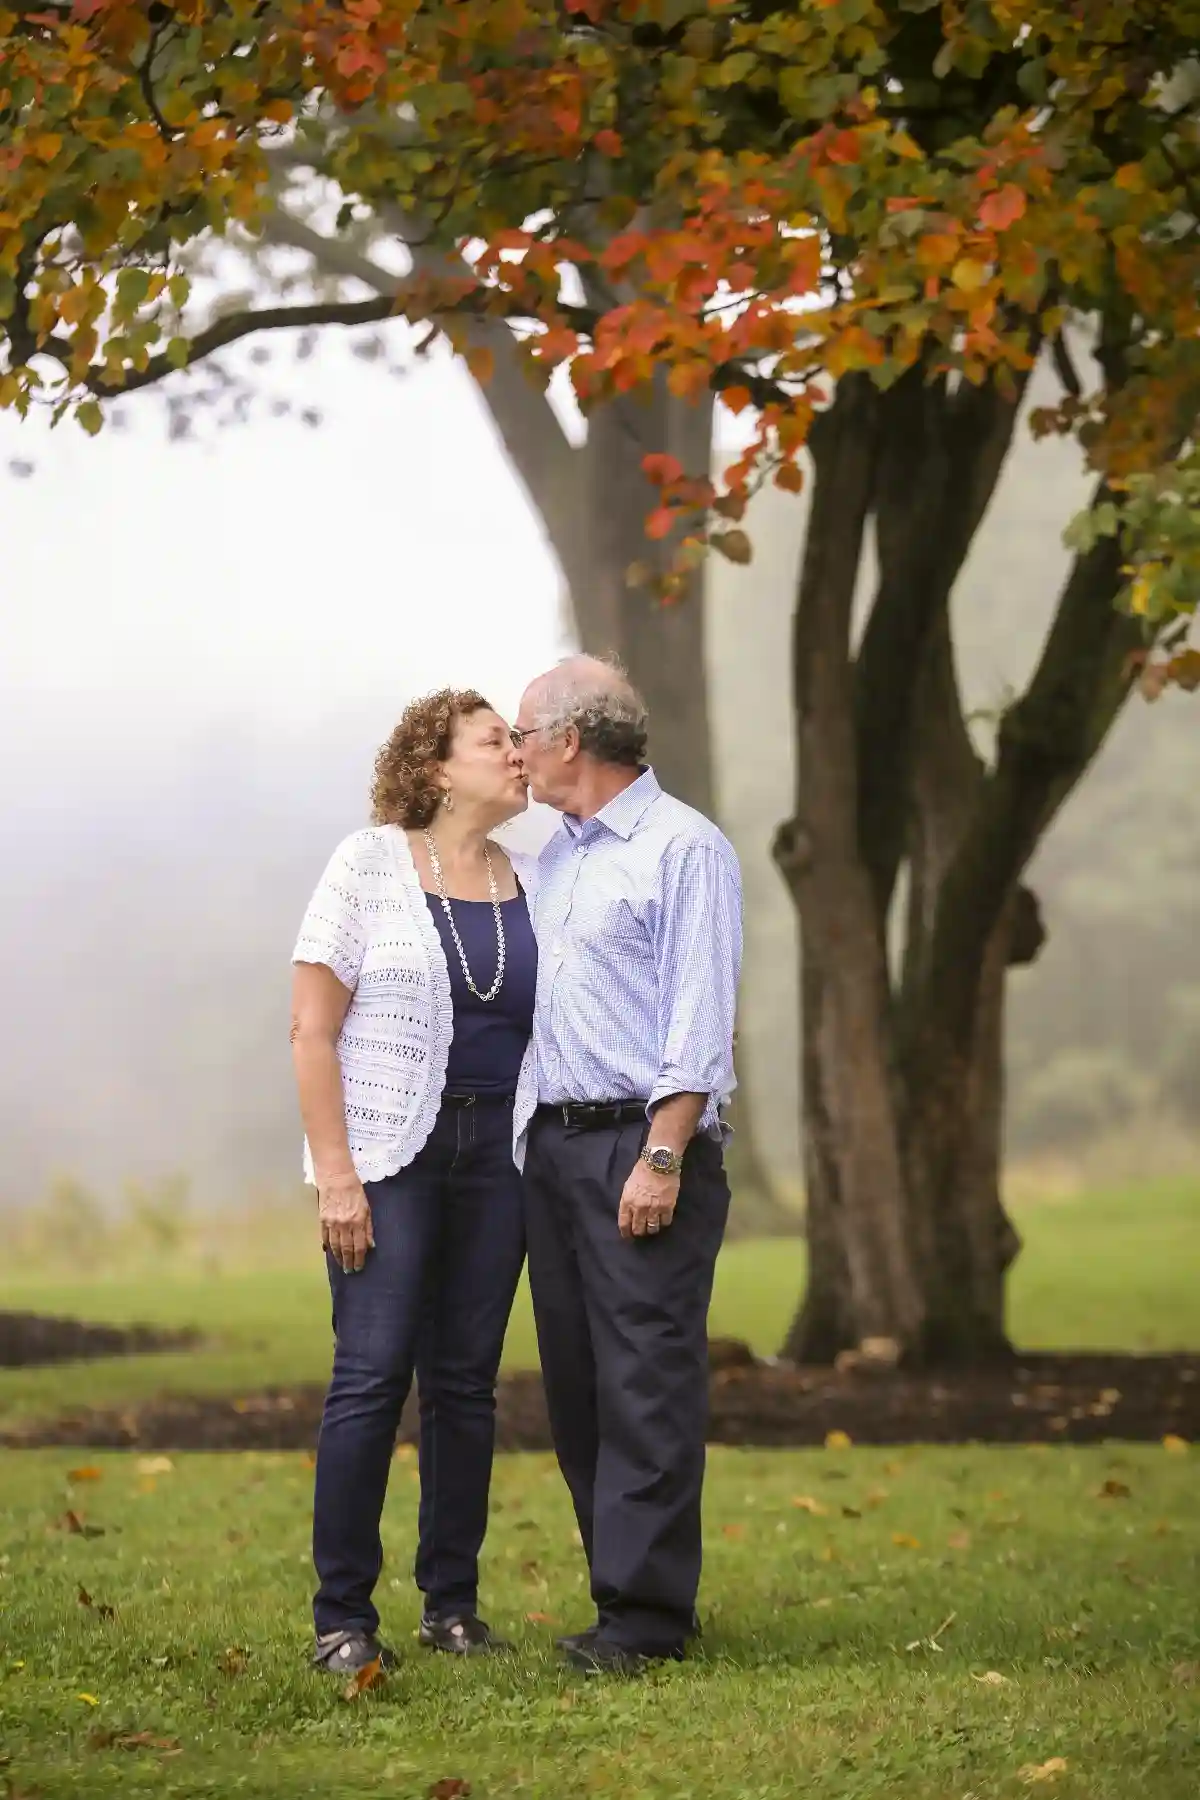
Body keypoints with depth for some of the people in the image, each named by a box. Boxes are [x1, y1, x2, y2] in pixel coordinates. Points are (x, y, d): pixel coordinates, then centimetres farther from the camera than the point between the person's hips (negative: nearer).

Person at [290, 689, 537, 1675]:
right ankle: (343, 1615, -5)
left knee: (466, 1379, 5)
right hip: (389, 1149, -4)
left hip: (497, 1150, 4)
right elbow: (312, 1028, -6)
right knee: (373, 1372, -10)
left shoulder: (530, 884, 11)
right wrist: (336, 1175, -12)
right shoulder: (370, 865, -2)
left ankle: (453, 1603, 13)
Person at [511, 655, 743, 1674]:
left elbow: (700, 1018, -12)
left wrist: (663, 1156, -18)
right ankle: (625, 1589, 14)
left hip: (644, 1142, -8)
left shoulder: (685, 849, -6)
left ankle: (647, 1616, -8)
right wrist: (531, 1139, 16)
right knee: (577, 1384, 7)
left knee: (648, 1382, -9)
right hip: (553, 1142, 8)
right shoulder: (556, 857, 19)